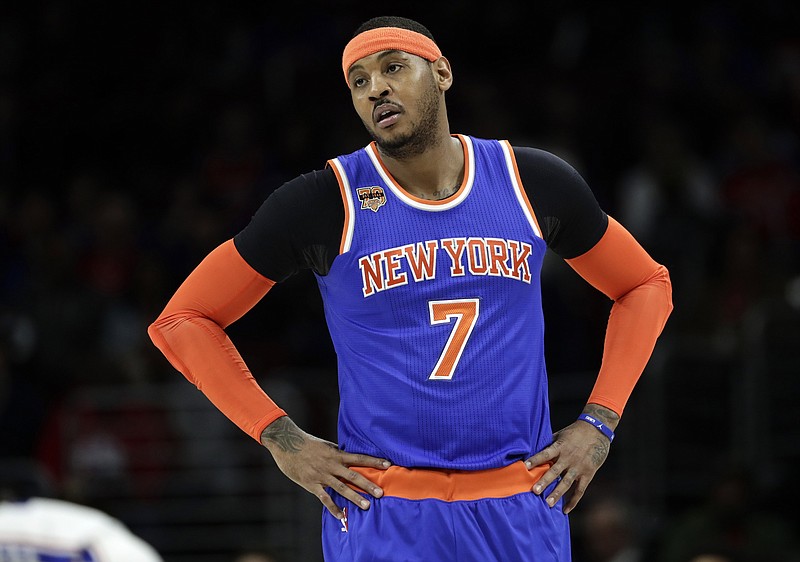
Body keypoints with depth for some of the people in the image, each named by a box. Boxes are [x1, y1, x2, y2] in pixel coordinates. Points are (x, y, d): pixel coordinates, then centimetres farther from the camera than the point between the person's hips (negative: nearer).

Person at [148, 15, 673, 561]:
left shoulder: (534, 183, 3)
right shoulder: (328, 203, -5)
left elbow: (645, 285, 17)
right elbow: (183, 320, 1)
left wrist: (598, 424, 6)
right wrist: (283, 439, -7)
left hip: (522, 511, 2)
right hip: (382, 512, -2)